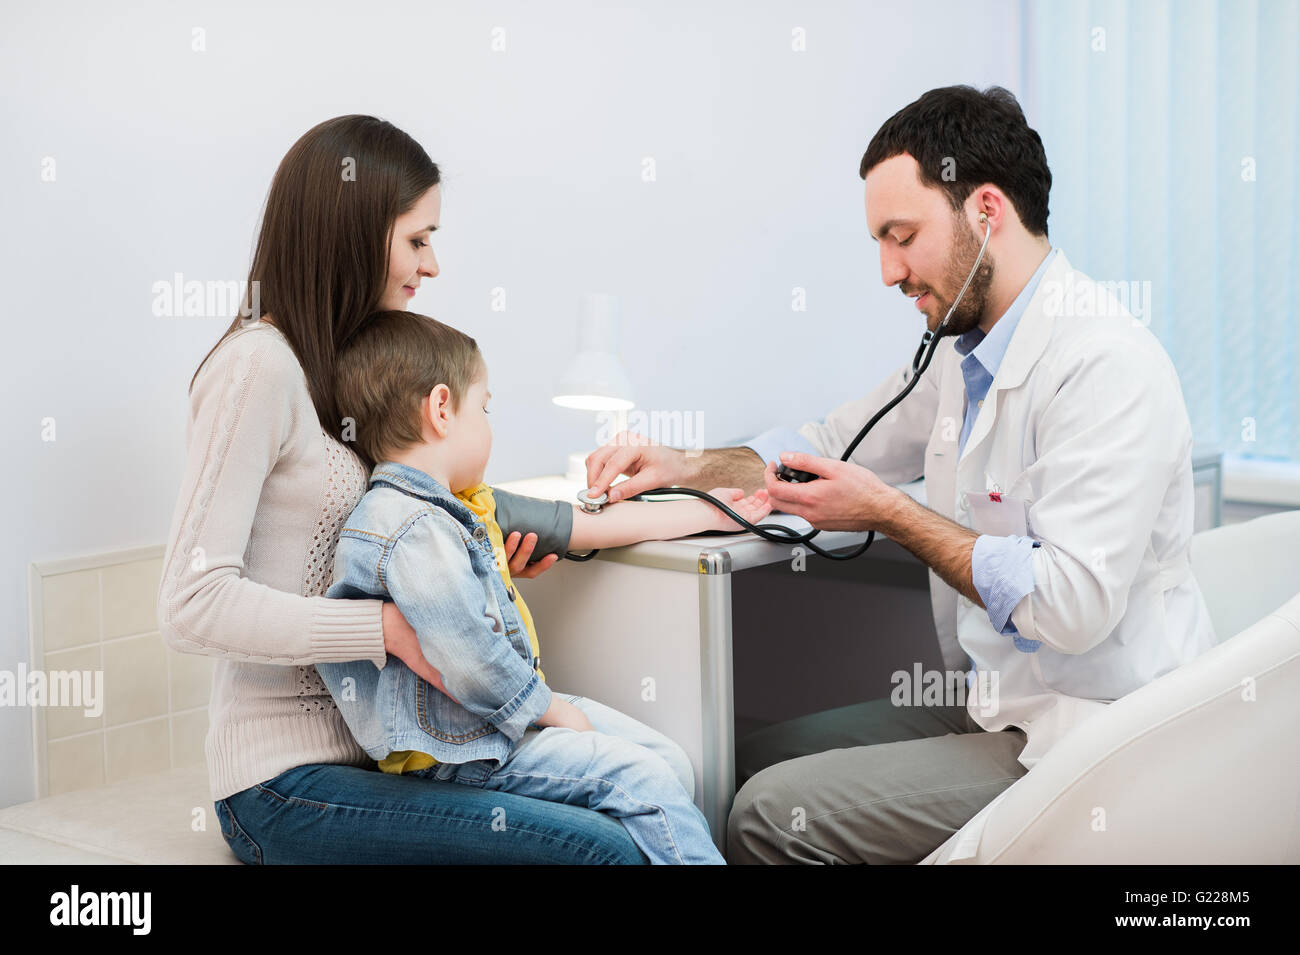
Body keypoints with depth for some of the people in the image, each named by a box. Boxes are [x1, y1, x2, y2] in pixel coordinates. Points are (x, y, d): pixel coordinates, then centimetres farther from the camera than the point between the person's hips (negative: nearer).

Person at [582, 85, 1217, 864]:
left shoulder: (1105, 365, -21)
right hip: (989, 703, 9)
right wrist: (686, 467, 9)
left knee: (772, 814, -18)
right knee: (748, 764, 8)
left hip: (1084, 739, -9)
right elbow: (834, 444, 26)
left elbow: (1072, 605, -28)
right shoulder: (963, 351, 10)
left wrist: (888, 513, -18)